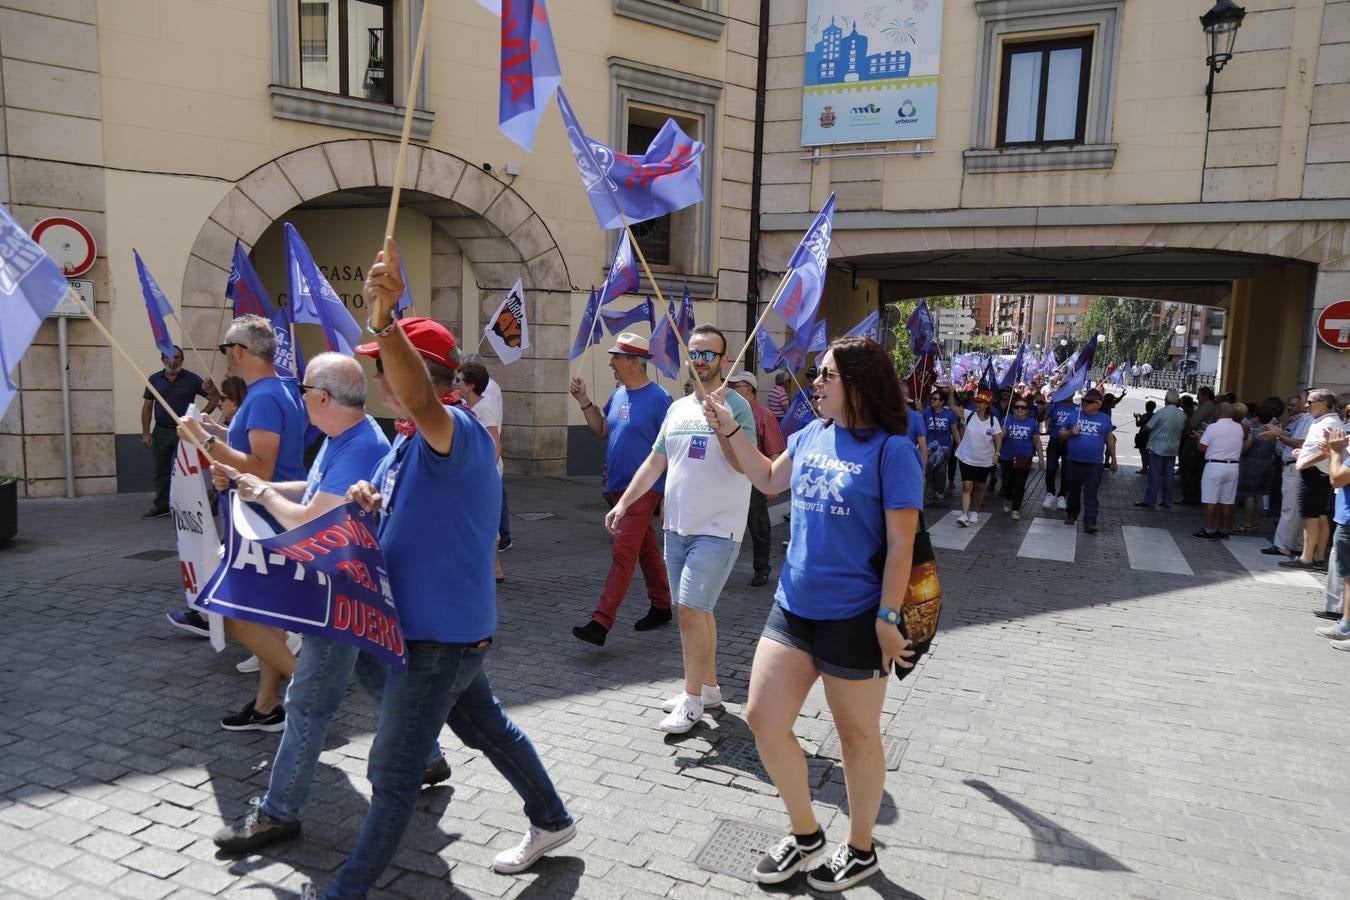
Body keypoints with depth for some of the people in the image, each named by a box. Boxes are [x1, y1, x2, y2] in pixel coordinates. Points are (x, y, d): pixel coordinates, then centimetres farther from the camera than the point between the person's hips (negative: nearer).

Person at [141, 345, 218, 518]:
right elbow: (147, 407, 8)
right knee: (161, 471, 10)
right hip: (161, 431, 3)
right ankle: (161, 506, 20)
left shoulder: (192, 379, -2)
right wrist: (146, 432, 2)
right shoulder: (154, 379, 6)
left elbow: (215, 399, 0)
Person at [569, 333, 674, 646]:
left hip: (643, 489, -8)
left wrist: (668, 497, -15)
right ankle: (661, 608, 30)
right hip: (617, 487, 8)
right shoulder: (618, 394, 10)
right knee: (646, 550, 17)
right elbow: (602, 430, 17)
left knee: (623, 553, -11)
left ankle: (601, 623, -13)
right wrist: (584, 401, 4)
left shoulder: (659, 398, -13)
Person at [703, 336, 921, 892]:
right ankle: (805, 835, 30)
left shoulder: (892, 450, -14)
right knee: (763, 718, 9)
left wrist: (888, 619, -16)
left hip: (852, 617, -7)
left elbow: (901, 543, -14)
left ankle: (860, 850, 34)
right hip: (792, 607, 7)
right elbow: (769, 480, 22)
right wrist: (730, 430, 13)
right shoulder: (812, 435, 5)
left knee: (857, 735, 11)